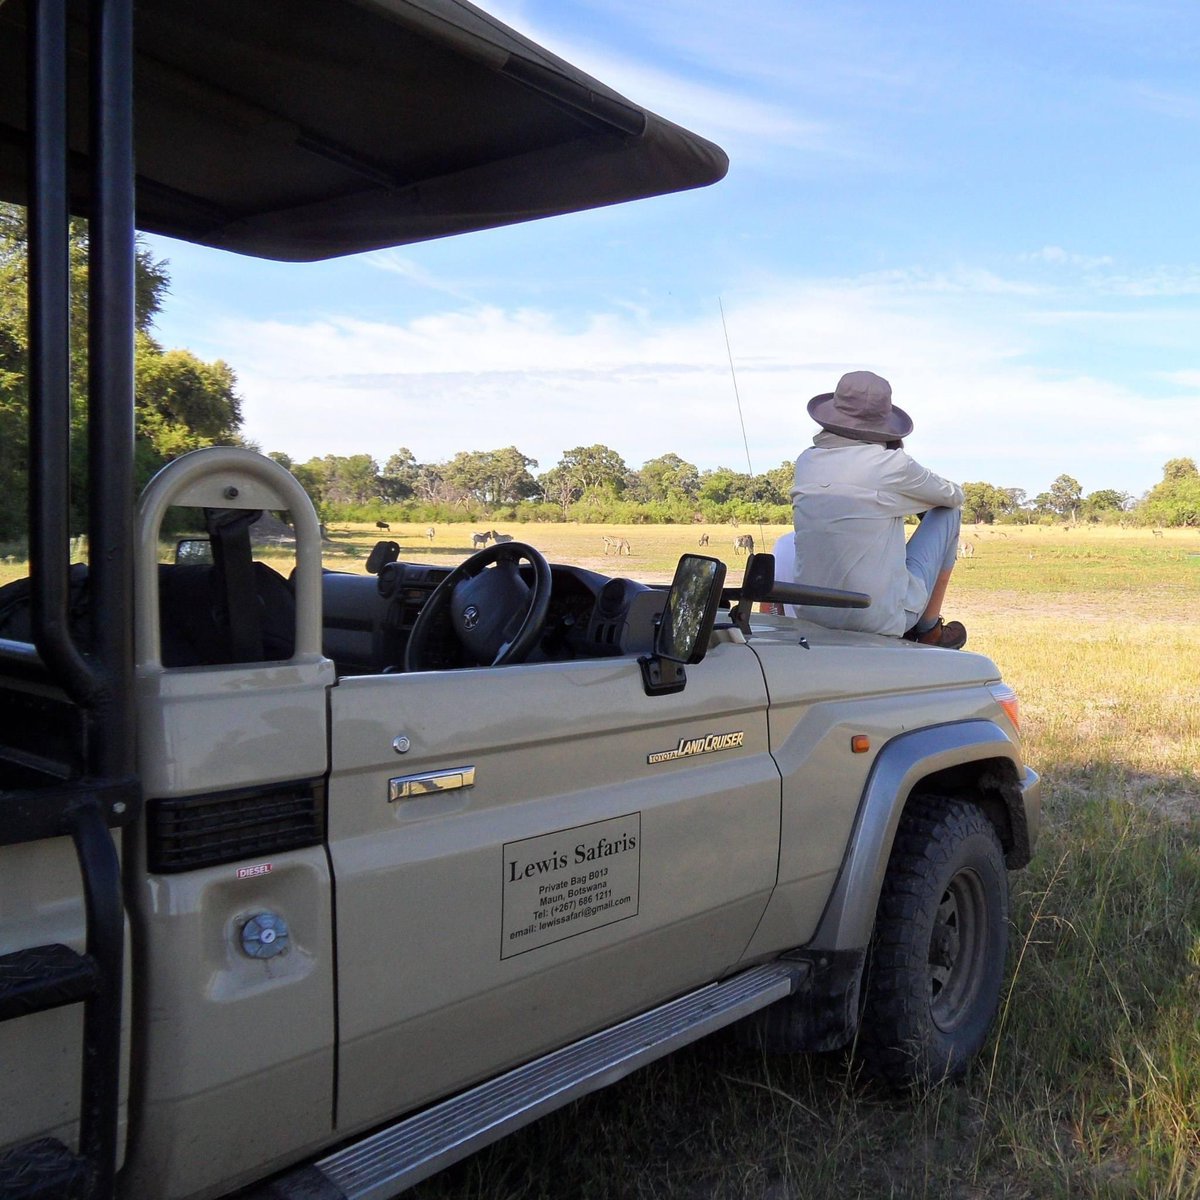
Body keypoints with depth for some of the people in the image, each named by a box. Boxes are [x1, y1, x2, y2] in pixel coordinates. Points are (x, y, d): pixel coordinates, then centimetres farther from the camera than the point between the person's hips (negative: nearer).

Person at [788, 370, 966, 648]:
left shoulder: (806, 462, 1)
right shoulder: (892, 464, -11)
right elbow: (954, 496, 9)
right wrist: (923, 491, 30)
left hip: (811, 616, 5)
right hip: (882, 621, -4)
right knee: (947, 513, 13)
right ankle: (928, 630, 21)